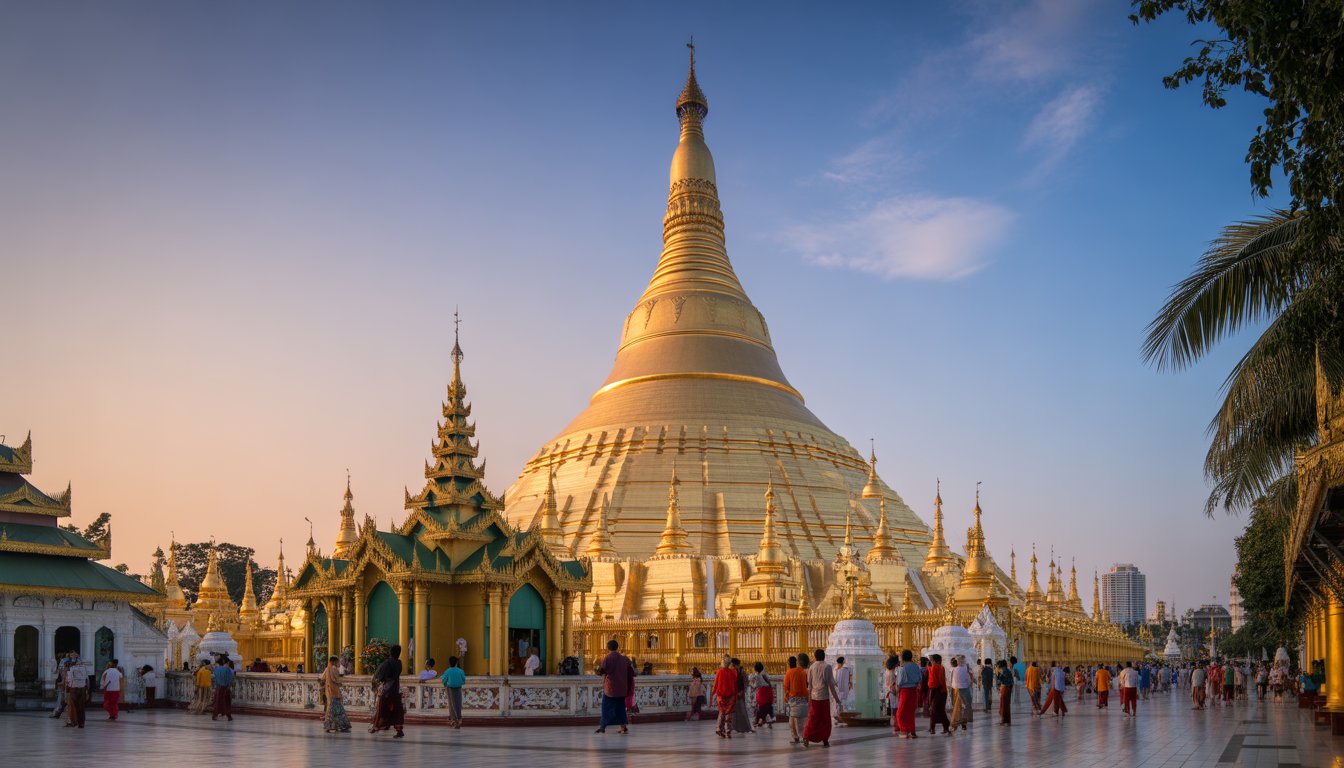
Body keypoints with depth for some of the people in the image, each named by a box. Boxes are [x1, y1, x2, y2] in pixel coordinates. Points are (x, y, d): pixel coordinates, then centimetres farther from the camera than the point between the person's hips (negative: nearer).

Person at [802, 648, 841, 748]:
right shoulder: (827, 667, -6)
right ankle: (825, 740, 9)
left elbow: (809, 685, 7)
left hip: (814, 696, 3)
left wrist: (809, 699, 13)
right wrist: (836, 698, -2)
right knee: (825, 719, 7)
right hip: (824, 696, -3)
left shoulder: (811, 668, 5)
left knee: (812, 718, 7)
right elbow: (831, 684, -8)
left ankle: (806, 737, -5)